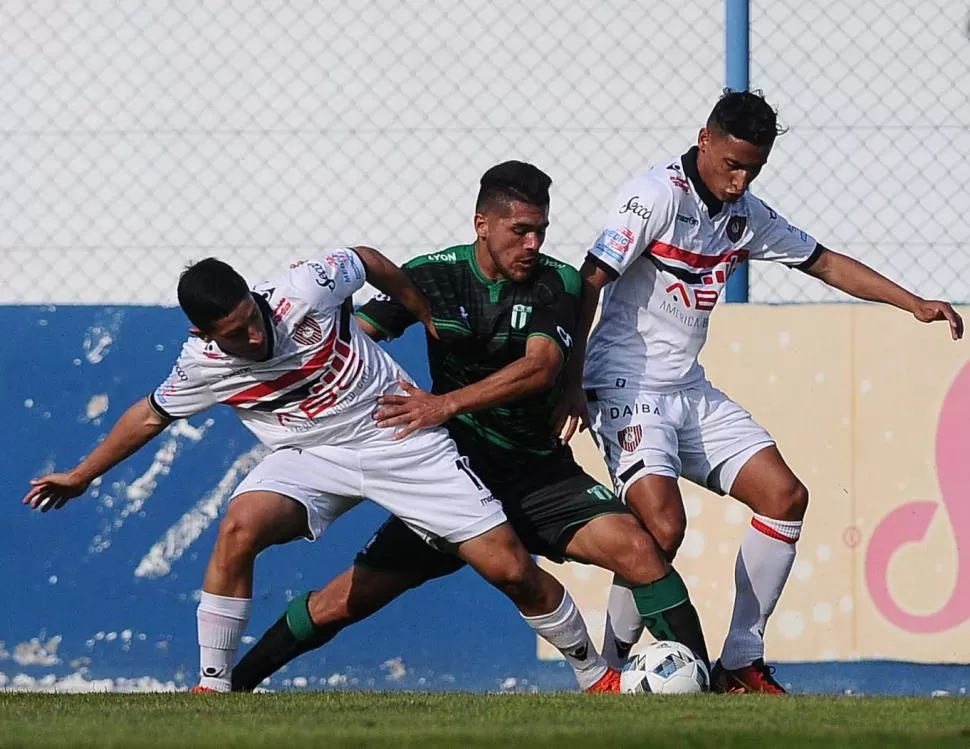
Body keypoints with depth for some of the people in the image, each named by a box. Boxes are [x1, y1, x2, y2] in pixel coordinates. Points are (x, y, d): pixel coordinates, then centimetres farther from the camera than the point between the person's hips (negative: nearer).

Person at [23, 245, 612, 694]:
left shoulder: (306, 291, -21)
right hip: (310, 457, 1)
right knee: (241, 527, -31)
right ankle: (213, 687, -18)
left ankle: (597, 672, 14)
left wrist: (428, 317, 13)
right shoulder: (203, 364, -12)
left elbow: (366, 261, 0)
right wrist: (82, 475, 15)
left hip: (402, 437, -1)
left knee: (511, 568, -9)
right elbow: (154, 414, 7)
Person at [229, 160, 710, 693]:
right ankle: (232, 683, 14)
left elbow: (539, 368, -22)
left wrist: (447, 403, -34)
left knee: (635, 548, -25)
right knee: (349, 599, -3)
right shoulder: (433, 275, -2)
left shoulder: (557, 285, -7)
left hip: (539, 472, 0)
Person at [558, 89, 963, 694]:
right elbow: (589, 283, -17)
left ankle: (741, 663, 7)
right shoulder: (657, 195, -15)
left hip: (691, 390, 8)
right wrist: (571, 385, -21)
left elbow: (825, 263, 19)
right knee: (663, 525, -25)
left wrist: (915, 304, 12)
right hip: (627, 388, -8)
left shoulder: (746, 214, 8)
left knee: (785, 497, -1)